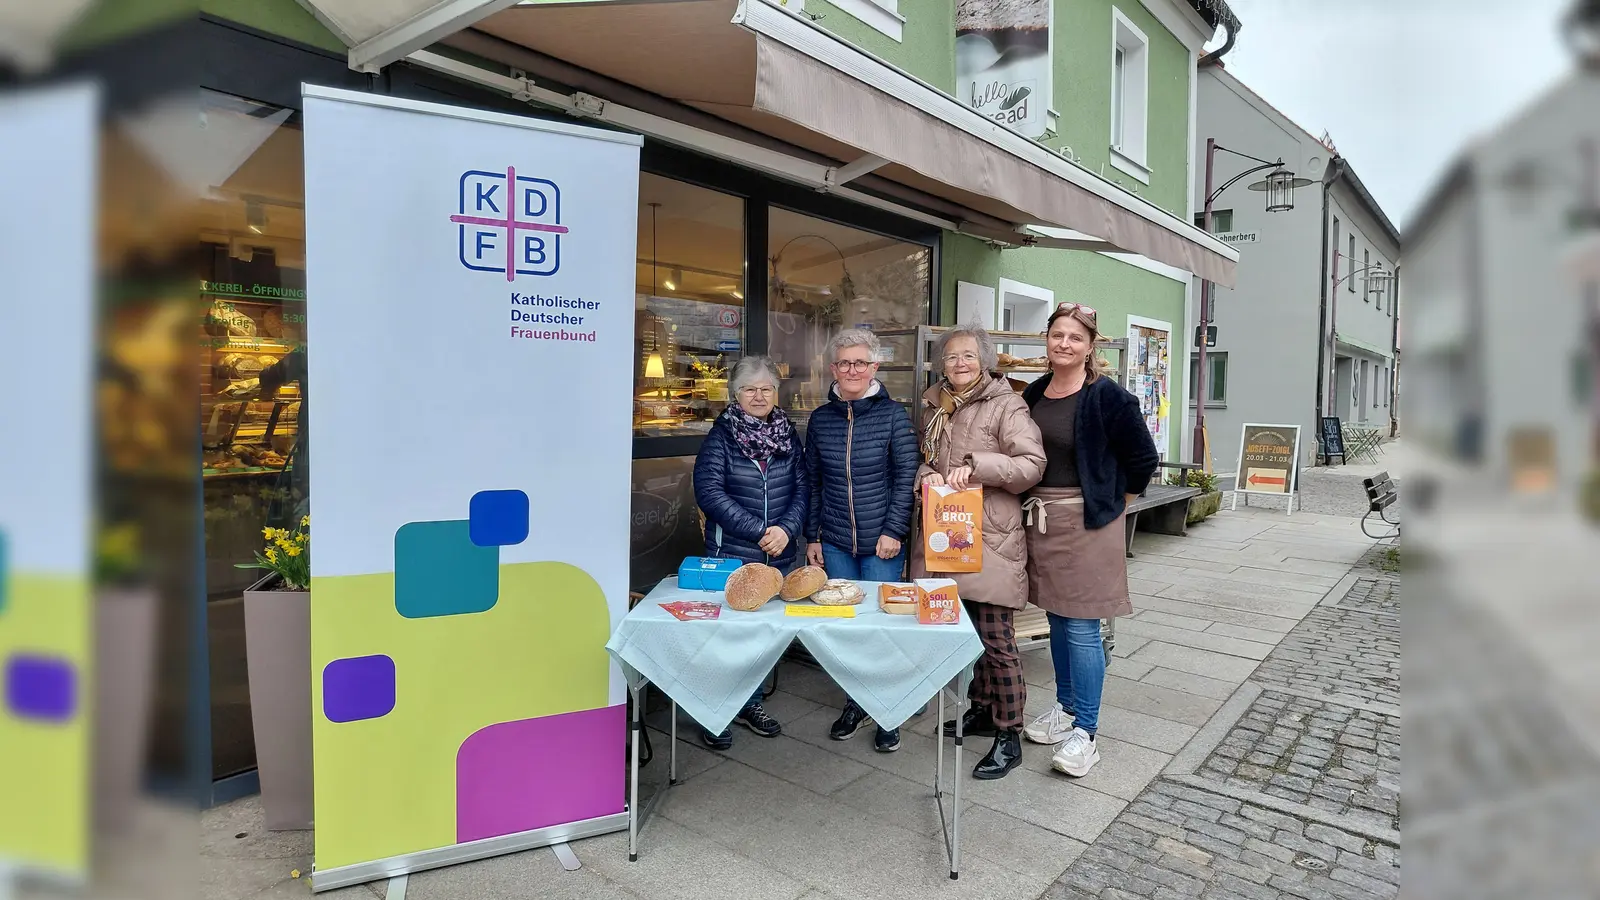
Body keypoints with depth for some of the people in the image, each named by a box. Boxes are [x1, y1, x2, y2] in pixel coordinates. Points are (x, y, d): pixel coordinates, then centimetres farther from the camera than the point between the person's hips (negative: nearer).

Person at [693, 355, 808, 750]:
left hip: (780, 555, 4)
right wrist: (760, 531, -16)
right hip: (731, 554, -4)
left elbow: (803, 488, 4)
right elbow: (709, 491, -13)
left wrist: (786, 529, -14)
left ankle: (750, 703, 32)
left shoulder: (789, 436, 7)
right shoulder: (721, 436, -5)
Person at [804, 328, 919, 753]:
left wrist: (894, 531, -10)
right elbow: (813, 483, 9)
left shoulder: (892, 415, -5)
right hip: (835, 543, 3)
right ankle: (856, 703, 28)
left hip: (882, 542, -3)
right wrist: (812, 536, 7)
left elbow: (906, 478, -5)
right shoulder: (821, 418, 4)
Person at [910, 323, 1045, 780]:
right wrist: (927, 473, -4)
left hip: (989, 538, -6)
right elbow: (919, 458, 19)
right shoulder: (934, 406, 14)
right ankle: (982, 710, 33)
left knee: (995, 637, -3)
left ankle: (1009, 736, 10)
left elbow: (1032, 464, -13)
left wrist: (975, 465, -22)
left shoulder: (1006, 405, -5)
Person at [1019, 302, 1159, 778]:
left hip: (1087, 521, -6)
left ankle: (1084, 733, 7)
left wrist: (1114, 503, 1)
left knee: (1082, 627, -3)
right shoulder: (1034, 393, 8)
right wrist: (1037, 502, 13)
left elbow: (1143, 459, -6)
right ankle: (1065, 708, 31)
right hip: (1041, 518, 7)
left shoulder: (1107, 396, -12)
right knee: (1057, 620, 16)